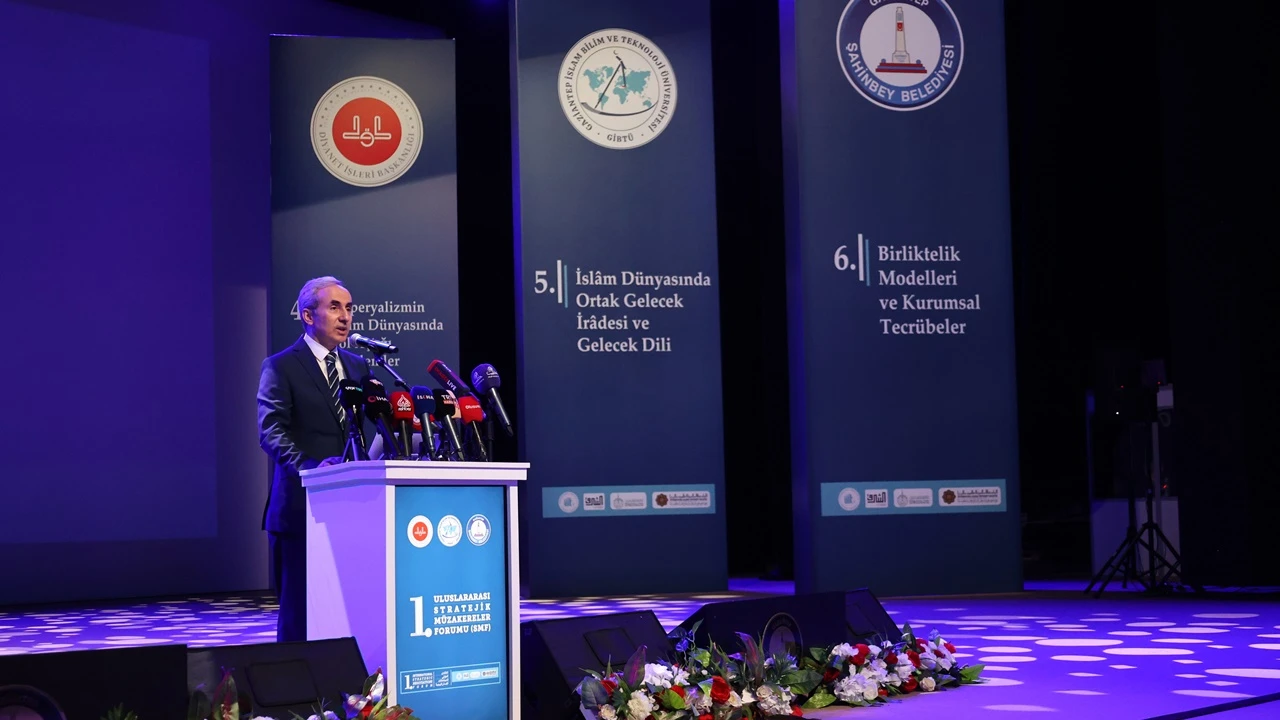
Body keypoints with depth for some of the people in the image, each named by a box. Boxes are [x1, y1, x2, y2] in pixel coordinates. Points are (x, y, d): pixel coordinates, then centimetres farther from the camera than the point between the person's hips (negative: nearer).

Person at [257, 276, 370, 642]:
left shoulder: (357, 366, 17)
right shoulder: (281, 367, -1)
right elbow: (271, 432, -10)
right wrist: (310, 466, -26)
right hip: (302, 505, -5)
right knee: (300, 608, 0)